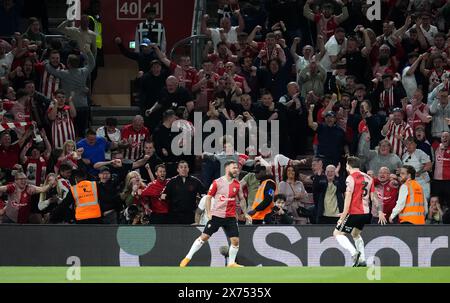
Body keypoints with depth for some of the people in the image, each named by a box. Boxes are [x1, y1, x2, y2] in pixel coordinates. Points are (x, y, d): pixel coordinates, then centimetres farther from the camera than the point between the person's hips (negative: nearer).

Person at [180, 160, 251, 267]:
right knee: (204, 236, -4)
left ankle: (231, 263, 11)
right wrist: (208, 213, -6)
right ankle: (188, 258, 5)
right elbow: (208, 197, 1)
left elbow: (241, 199, 19)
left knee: (235, 240, -5)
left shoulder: (237, 184, 6)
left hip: (230, 217, 3)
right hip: (216, 215, -3)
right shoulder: (217, 182, -5)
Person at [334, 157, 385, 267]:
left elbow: (348, 197, -16)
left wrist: (343, 215, -17)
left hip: (354, 212, -8)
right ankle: (362, 260, 19)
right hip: (366, 213, 8)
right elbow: (373, 197, 15)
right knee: (355, 234, 27)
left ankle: (354, 253, -21)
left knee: (337, 233, -1)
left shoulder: (351, 178, -10)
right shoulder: (368, 178, 12)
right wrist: (380, 212, 19)